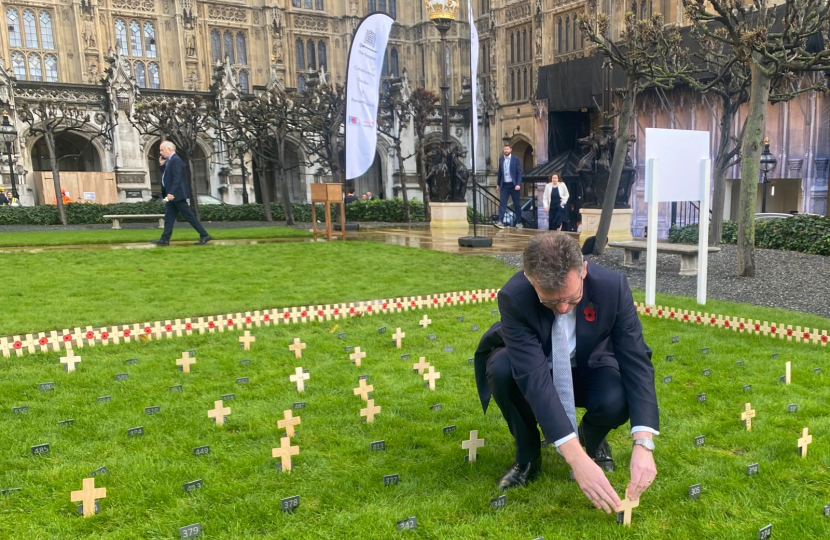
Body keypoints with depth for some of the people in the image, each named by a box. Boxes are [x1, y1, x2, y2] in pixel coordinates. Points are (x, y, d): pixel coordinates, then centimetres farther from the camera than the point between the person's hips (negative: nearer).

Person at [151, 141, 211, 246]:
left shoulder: (176, 160, -15)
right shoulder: (170, 160, 16)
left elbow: (177, 178, -23)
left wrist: (171, 193, -28)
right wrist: (163, 165, 11)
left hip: (177, 194, -10)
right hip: (173, 194, 10)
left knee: (189, 216, -6)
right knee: (169, 217, 7)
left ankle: (204, 235, -2)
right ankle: (165, 239, 8)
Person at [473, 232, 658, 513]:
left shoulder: (613, 286, -28)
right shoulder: (514, 297, -33)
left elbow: (636, 361, -26)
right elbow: (534, 377, -39)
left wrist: (643, 444, -38)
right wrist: (576, 458, -46)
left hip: (590, 369, 1)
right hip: (535, 370, 0)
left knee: (617, 402, -32)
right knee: (501, 369, -33)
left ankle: (592, 440, 7)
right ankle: (527, 454, -5)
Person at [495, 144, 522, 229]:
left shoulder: (515, 159, -4)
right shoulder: (501, 159, 7)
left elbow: (519, 172, -6)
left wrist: (518, 184, -15)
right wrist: (498, 184, 13)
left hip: (514, 185, -3)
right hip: (504, 185, 3)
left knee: (517, 204, 5)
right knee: (502, 203, -8)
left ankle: (518, 222, 15)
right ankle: (500, 222, -13)